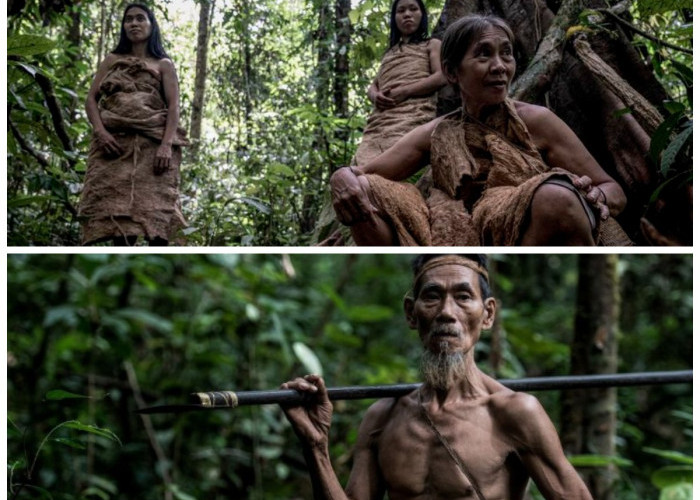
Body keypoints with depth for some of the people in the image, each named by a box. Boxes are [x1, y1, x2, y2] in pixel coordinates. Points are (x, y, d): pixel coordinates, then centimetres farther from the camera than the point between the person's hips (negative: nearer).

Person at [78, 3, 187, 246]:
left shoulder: (163, 65, 16)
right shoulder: (112, 60, 23)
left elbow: (174, 107, 4)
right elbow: (91, 99, 13)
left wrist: (167, 145, -13)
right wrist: (100, 131, -7)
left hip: (152, 143, -2)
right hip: (113, 142, 2)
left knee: (154, 205, -15)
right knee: (117, 207, -10)